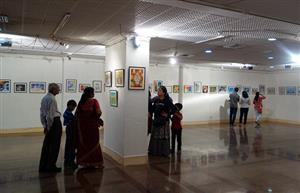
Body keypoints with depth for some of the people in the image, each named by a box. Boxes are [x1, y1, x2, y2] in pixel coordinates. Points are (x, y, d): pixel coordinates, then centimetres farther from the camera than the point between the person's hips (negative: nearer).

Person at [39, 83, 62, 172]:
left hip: (48, 123, 9)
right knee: (54, 145, 0)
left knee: (46, 144, 12)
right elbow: (50, 114, -18)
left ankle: (43, 166, 19)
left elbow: (42, 113, 15)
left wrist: (45, 125, 17)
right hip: (55, 122, -9)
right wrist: (49, 127, -11)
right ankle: (51, 166, 6)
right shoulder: (52, 99, -15)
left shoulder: (44, 98, 13)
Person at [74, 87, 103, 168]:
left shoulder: (81, 102, 4)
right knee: (93, 143, 7)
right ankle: (94, 162, 12)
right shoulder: (94, 101, -10)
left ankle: (84, 162, 18)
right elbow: (98, 112, -17)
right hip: (92, 125, -4)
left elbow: (77, 114, 5)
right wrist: (96, 119, 3)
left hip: (82, 125, 4)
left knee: (83, 143, 12)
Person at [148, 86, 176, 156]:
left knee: (163, 136, -1)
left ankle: (164, 151, 8)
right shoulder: (156, 100, 7)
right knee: (155, 136, 12)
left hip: (164, 121, -6)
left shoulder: (167, 101, -9)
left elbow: (174, 109, -10)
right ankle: (154, 150, 23)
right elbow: (153, 108, 18)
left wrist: (168, 114, -11)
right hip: (156, 120, 6)